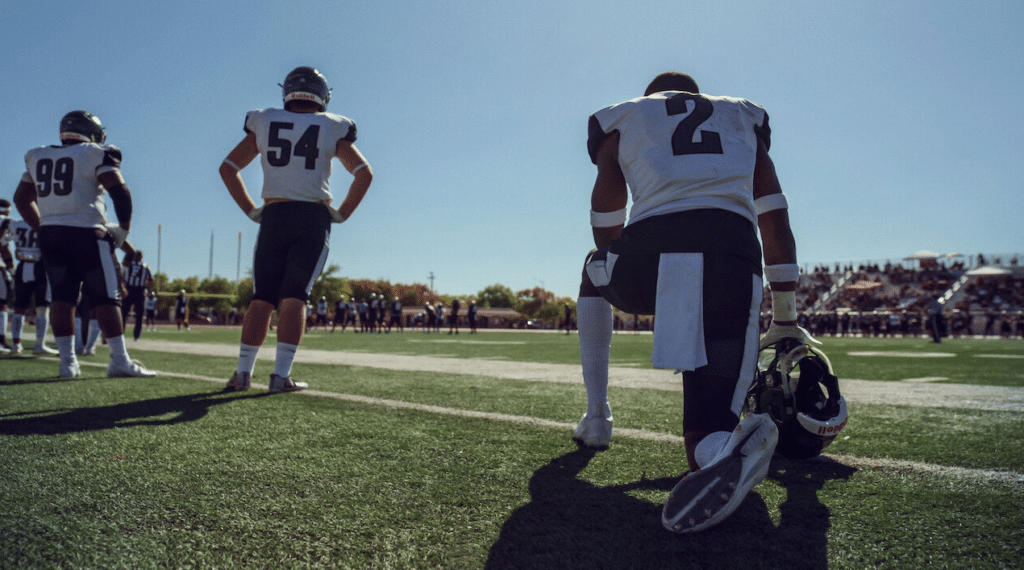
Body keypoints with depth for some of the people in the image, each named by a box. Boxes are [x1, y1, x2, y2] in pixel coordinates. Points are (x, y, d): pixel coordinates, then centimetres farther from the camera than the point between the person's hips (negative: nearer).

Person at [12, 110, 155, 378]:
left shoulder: (39, 158, 17)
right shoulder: (95, 155, -2)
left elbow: (21, 198, 22)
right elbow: (120, 191, -12)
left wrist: (42, 228, 23)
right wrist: (124, 228, -2)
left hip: (50, 234, 6)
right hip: (86, 234, -6)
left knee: (62, 297, 7)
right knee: (106, 297, -3)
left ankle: (67, 361, 6)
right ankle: (120, 360, -5)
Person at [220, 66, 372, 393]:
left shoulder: (265, 123, 12)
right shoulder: (331, 128, 6)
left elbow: (228, 168, 13)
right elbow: (364, 173, 1)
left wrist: (251, 211, 13)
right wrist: (341, 214, 4)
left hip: (273, 216, 2)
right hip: (313, 217, -2)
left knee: (262, 298, 7)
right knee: (295, 298, -2)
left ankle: (243, 372, 6)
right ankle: (281, 375, -7)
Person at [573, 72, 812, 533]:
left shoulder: (622, 120, 27)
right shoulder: (742, 120, 34)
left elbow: (608, 237, 13)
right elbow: (776, 226, 27)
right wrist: (785, 323, 31)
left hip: (651, 245, -1)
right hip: (734, 260, 2)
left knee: (595, 275, 37)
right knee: (707, 443, 3)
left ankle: (596, 417, 29)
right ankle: (734, 443, -36)